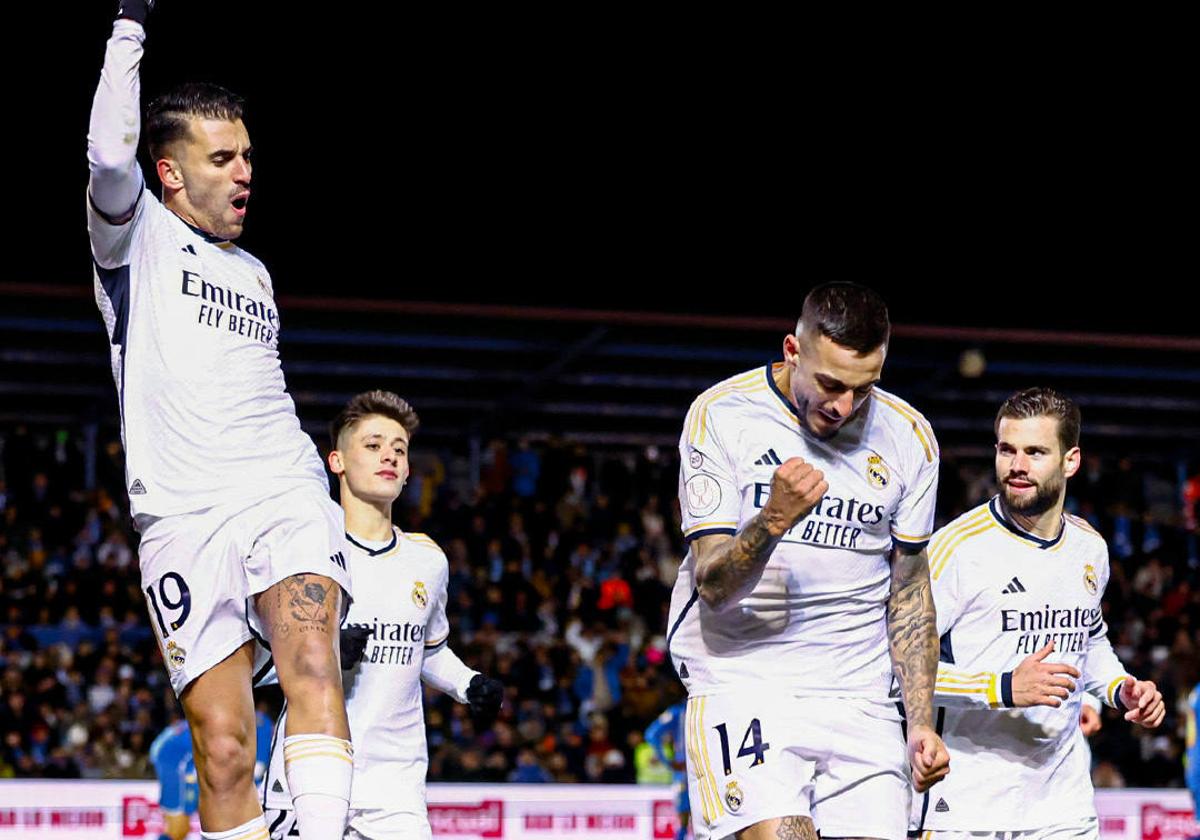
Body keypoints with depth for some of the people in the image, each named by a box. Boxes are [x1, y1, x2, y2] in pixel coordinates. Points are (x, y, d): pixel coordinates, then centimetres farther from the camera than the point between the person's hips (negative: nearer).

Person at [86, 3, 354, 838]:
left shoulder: (256, 274, 25)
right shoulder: (138, 234, 9)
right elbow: (110, 156, -13)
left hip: (286, 499, 3)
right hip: (184, 520, -3)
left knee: (312, 665, -24)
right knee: (222, 741, -9)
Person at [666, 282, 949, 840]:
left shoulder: (908, 437, 4)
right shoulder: (722, 416, -7)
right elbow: (713, 585, -11)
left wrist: (921, 722, 9)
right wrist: (773, 521, -29)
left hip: (860, 695, 4)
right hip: (742, 676, -4)